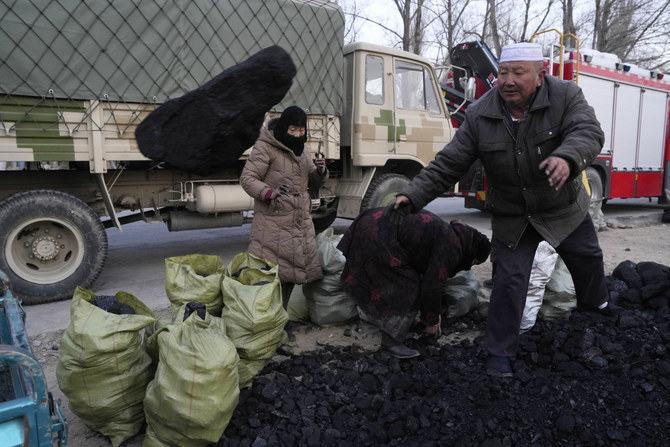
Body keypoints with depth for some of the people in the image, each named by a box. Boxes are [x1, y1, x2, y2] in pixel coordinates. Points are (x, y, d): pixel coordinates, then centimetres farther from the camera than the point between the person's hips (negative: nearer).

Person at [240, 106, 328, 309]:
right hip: (273, 222, -7)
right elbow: (247, 178, -10)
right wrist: (268, 193, -28)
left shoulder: (301, 150, 17)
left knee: (292, 269, 11)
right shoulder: (265, 147, -5)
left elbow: (313, 182, 23)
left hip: (300, 221, 7)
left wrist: (320, 172, 0)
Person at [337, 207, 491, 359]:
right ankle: (391, 342, 5)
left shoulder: (448, 231, 19)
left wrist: (435, 313, 32)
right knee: (409, 290, -2)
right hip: (377, 238, -10)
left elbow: (430, 276, 27)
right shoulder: (451, 247, -9)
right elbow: (432, 286, -8)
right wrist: (431, 321, 8)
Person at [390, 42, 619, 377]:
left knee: (588, 258, 22)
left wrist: (566, 158, -55)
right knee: (509, 280, -2)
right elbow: (447, 164, -13)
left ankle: (594, 302, 57)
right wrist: (413, 195, -24)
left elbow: (588, 132, -31)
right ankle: (499, 353, 11)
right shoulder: (479, 115, -13)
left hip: (564, 209, 2)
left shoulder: (566, 95, -14)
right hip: (512, 218, -1)